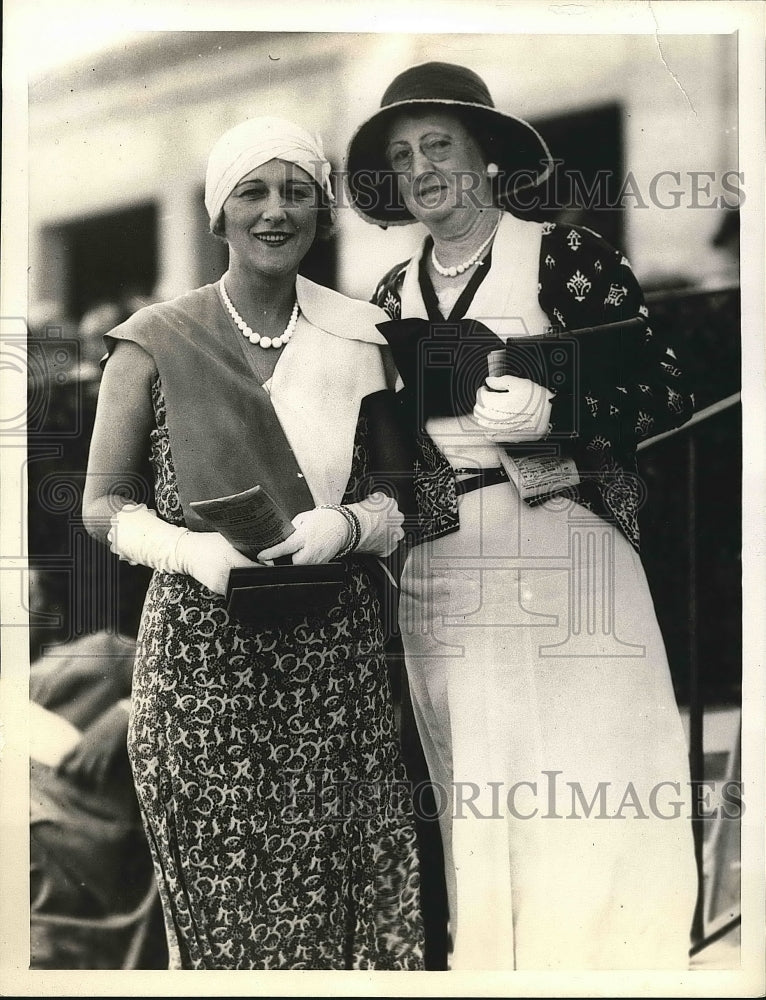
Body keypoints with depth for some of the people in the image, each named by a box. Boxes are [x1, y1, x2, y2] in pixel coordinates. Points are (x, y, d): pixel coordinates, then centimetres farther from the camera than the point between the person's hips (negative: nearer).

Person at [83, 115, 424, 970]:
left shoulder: (358, 339, 7)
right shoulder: (156, 341, -1)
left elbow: (399, 491, 13)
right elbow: (103, 504, 4)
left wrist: (345, 525, -10)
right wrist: (194, 549, -15)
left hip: (334, 651, 2)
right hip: (201, 650, -2)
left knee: (338, 880, 5)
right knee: (219, 887, 3)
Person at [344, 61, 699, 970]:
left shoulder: (567, 255, 0)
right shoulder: (393, 296, 14)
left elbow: (666, 391, -4)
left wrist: (552, 414, -18)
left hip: (563, 544, -4)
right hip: (438, 567, 4)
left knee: (586, 795, -3)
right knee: (475, 800, 9)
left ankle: (609, 958, 14)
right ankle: (489, 956, 23)